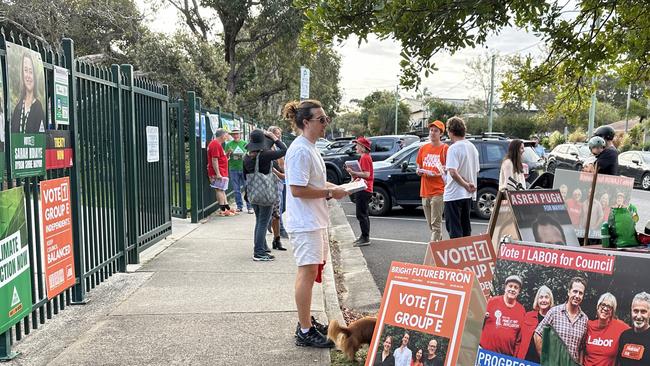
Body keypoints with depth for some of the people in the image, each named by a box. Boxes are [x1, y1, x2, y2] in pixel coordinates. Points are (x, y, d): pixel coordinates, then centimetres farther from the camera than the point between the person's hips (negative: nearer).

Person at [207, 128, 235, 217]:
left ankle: (227, 208, 20)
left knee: (222, 190, 14)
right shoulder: (215, 144, -16)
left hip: (221, 173, 11)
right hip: (219, 173, -11)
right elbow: (214, 160, -22)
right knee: (220, 190, -6)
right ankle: (222, 210, -3)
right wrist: (218, 173, -24)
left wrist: (227, 155, 12)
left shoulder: (216, 144, 18)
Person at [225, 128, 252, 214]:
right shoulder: (228, 144, 7)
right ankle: (239, 206, 17)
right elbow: (226, 157, 8)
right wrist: (228, 153, -13)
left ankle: (249, 207, 4)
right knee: (236, 190, 6)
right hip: (233, 169, 1)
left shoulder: (244, 143, 6)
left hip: (244, 168, -1)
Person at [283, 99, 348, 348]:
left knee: (309, 271, 17)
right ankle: (305, 332, 3)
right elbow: (298, 189, -23)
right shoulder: (300, 150, -18)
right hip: (304, 223, -11)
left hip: (315, 220, 11)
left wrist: (332, 187, 9)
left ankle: (305, 321, 30)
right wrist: (330, 192, -17)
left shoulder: (310, 148, 14)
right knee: (308, 272, -6)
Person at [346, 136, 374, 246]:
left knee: (361, 215, -9)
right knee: (363, 214, 15)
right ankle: (364, 237, 22)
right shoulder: (366, 157, 18)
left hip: (364, 190, -11)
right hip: (365, 189, 11)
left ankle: (365, 238, -6)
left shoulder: (364, 158, -14)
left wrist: (353, 172, -19)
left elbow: (366, 174, -23)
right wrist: (353, 173, 11)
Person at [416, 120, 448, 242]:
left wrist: (436, 173, -20)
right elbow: (418, 168, 21)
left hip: (438, 191, -6)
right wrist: (419, 171, -1)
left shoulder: (445, 148, -4)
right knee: (430, 223, 13)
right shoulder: (423, 148, 13)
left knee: (436, 223, -7)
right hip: (425, 190, 6)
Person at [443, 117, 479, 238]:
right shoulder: (472, 147, 10)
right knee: (465, 227, 15)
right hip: (468, 195, 8)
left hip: (454, 194, -8)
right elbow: (476, 171, 15)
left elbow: (453, 172, -24)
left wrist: (466, 185, -15)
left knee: (454, 229, -2)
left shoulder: (453, 148, -15)